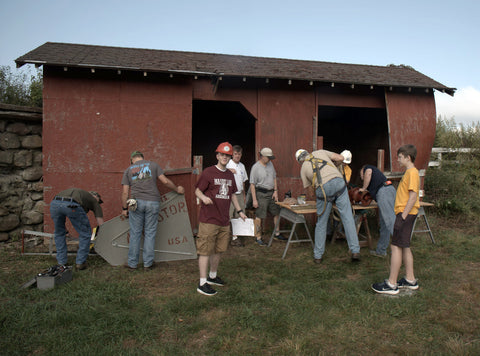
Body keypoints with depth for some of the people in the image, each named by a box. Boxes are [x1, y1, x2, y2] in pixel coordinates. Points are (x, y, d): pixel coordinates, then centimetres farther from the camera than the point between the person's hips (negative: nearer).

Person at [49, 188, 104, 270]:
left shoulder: (79, 192, 43)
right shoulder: (94, 200, 29)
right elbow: (101, 224, 24)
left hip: (54, 203, 6)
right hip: (71, 205, -5)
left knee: (59, 233, 28)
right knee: (85, 233, 15)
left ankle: (62, 262, 32)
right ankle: (80, 262, 19)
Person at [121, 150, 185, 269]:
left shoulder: (128, 170, 11)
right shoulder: (153, 165, 9)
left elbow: (125, 192, 8)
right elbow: (166, 181, 3)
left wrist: (124, 208, 17)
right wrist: (177, 189, 18)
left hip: (136, 202, 1)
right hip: (153, 202, -1)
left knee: (135, 233, 9)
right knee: (150, 233, 7)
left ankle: (132, 263, 17)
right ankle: (148, 263, 14)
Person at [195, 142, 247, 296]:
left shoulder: (230, 175, 14)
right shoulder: (208, 172, -7)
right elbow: (197, 190, -6)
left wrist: (239, 211, 22)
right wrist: (204, 198, -27)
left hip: (224, 220, 7)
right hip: (209, 220, -7)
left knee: (219, 250, 17)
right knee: (205, 250, -2)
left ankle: (213, 276, 35)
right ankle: (202, 283, 7)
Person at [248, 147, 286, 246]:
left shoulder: (270, 164, 7)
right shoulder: (255, 167, -13)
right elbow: (252, 184, -13)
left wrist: (275, 191, 9)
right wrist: (254, 200, -16)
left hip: (271, 193, 7)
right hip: (261, 194, -7)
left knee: (277, 212, 12)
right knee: (259, 216, -3)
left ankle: (277, 234, 27)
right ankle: (258, 237, 8)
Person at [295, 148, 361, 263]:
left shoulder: (303, 169, 22)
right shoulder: (320, 152, 24)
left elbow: (311, 188, 23)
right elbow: (341, 158, 18)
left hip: (323, 189, 0)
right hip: (338, 182, 0)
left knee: (321, 222, 13)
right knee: (347, 217, 4)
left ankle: (318, 255, 20)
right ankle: (355, 251, 1)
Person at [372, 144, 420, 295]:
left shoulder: (412, 172, -14)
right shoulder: (409, 172, 17)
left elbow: (413, 197, -21)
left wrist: (403, 216, -22)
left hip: (406, 214, -10)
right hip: (405, 214, 10)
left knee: (396, 247, -7)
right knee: (404, 247, 15)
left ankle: (391, 284, -2)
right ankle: (410, 280, 25)